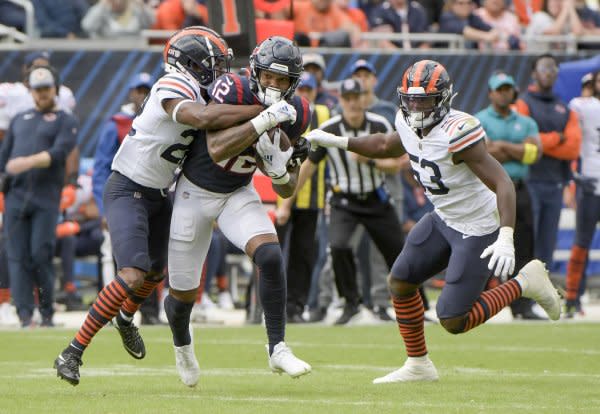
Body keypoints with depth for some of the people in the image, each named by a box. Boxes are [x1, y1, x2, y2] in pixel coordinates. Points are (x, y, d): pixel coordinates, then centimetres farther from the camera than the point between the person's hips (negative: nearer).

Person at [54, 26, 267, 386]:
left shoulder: (200, 95, 4)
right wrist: (260, 112, -37)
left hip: (159, 195, 10)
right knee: (133, 276, -22)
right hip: (127, 191, -10)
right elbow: (204, 118, -42)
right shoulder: (174, 89, -24)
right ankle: (73, 353, -15)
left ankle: (126, 318, 57)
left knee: (156, 273, 26)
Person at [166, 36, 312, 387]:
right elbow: (216, 150, -38)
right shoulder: (233, 90, -24)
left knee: (271, 257, -25)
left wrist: (281, 170, -25)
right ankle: (182, 345, 41)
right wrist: (263, 121, -42)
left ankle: (278, 350, -15)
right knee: (184, 292, 6)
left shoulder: (294, 114, -10)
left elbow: (287, 191, -3)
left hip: (239, 195, 3)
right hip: (195, 193, -3)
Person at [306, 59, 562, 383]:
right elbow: (386, 146, 21)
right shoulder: (409, 125, -4)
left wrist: (506, 238, -42)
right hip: (444, 220, 8)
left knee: (453, 321, -8)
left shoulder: (457, 134, -30)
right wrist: (337, 142, 13)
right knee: (400, 282, 9)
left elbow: (502, 183, -32)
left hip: (478, 229, -8)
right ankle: (418, 365, 25)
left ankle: (524, 283, 9)